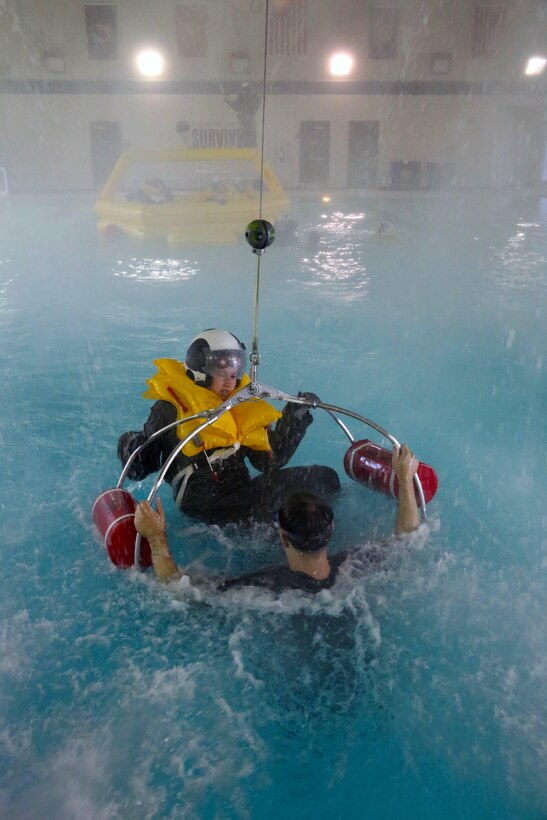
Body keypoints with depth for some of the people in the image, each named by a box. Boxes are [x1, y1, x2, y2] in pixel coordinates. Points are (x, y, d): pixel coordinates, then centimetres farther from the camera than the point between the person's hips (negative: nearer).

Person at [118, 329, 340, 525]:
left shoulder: (242, 407, 13)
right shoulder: (170, 409, -3)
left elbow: (269, 459, 9)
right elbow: (146, 460, 2)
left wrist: (295, 418, 2)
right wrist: (132, 451, -21)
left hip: (243, 496, 7)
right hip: (206, 509, -7)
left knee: (324, 477, 0)